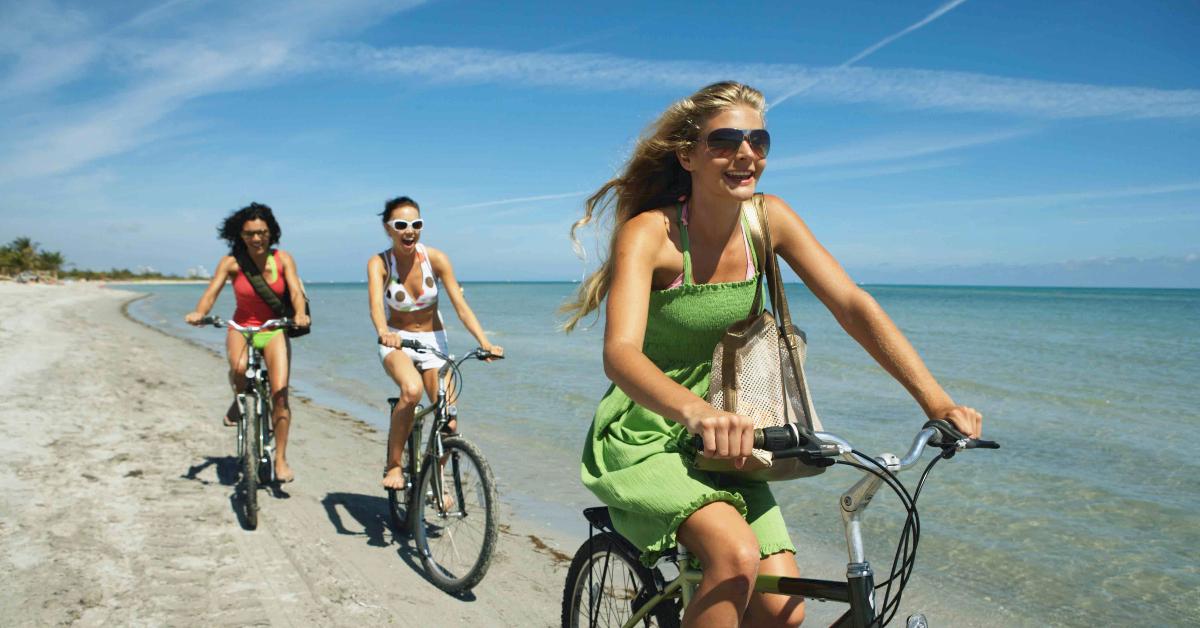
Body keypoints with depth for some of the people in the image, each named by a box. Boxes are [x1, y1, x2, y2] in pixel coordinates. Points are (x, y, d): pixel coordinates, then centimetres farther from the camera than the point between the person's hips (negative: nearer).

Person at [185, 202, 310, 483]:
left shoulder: (282, 259, -5)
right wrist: (198, 313, -37)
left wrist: (300, 314, -37)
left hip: (274, 330, 0)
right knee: (239, 367, -35)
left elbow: (296, 291, -15)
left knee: (280, 394, -13)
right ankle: (239, 401, 2)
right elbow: (211, 292, -16)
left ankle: (281, 459, -1)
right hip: (242, 329, 0)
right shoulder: (231, 262, -7)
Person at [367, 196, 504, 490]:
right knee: (412, 389, -35)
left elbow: (461, 306, -18)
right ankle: (393, 465, -15)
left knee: (448, 424, -9)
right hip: (397, 340, -2)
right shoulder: (379, 263, -14)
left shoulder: (435, 258, -12)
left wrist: (484, 342, -31)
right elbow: (376, 304, -33)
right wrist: (383, 332, -54)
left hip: (433, 341, 2)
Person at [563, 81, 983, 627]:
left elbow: (851, 305, -10)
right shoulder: (648, 233, -20)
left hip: (721, 444, 5)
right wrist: (696, 413, -53)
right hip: (643, 440, -5)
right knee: (736, 554, -29)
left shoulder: (770, 218, -5)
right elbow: (620, 353, -34)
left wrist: (936, 400, -20)